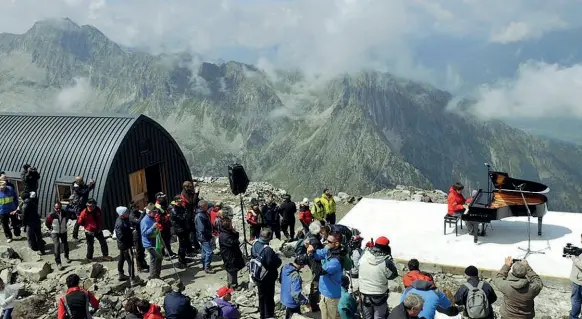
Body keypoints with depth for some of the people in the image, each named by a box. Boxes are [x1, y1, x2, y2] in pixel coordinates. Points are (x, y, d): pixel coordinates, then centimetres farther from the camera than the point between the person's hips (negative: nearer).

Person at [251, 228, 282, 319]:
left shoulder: (255, 245, -8)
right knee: (269, 297, 12)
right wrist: (276, 256, -6)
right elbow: (277, 262, -27)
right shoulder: (267, 250, -32)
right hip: (268, 277, -7)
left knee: (261, 296, 22)